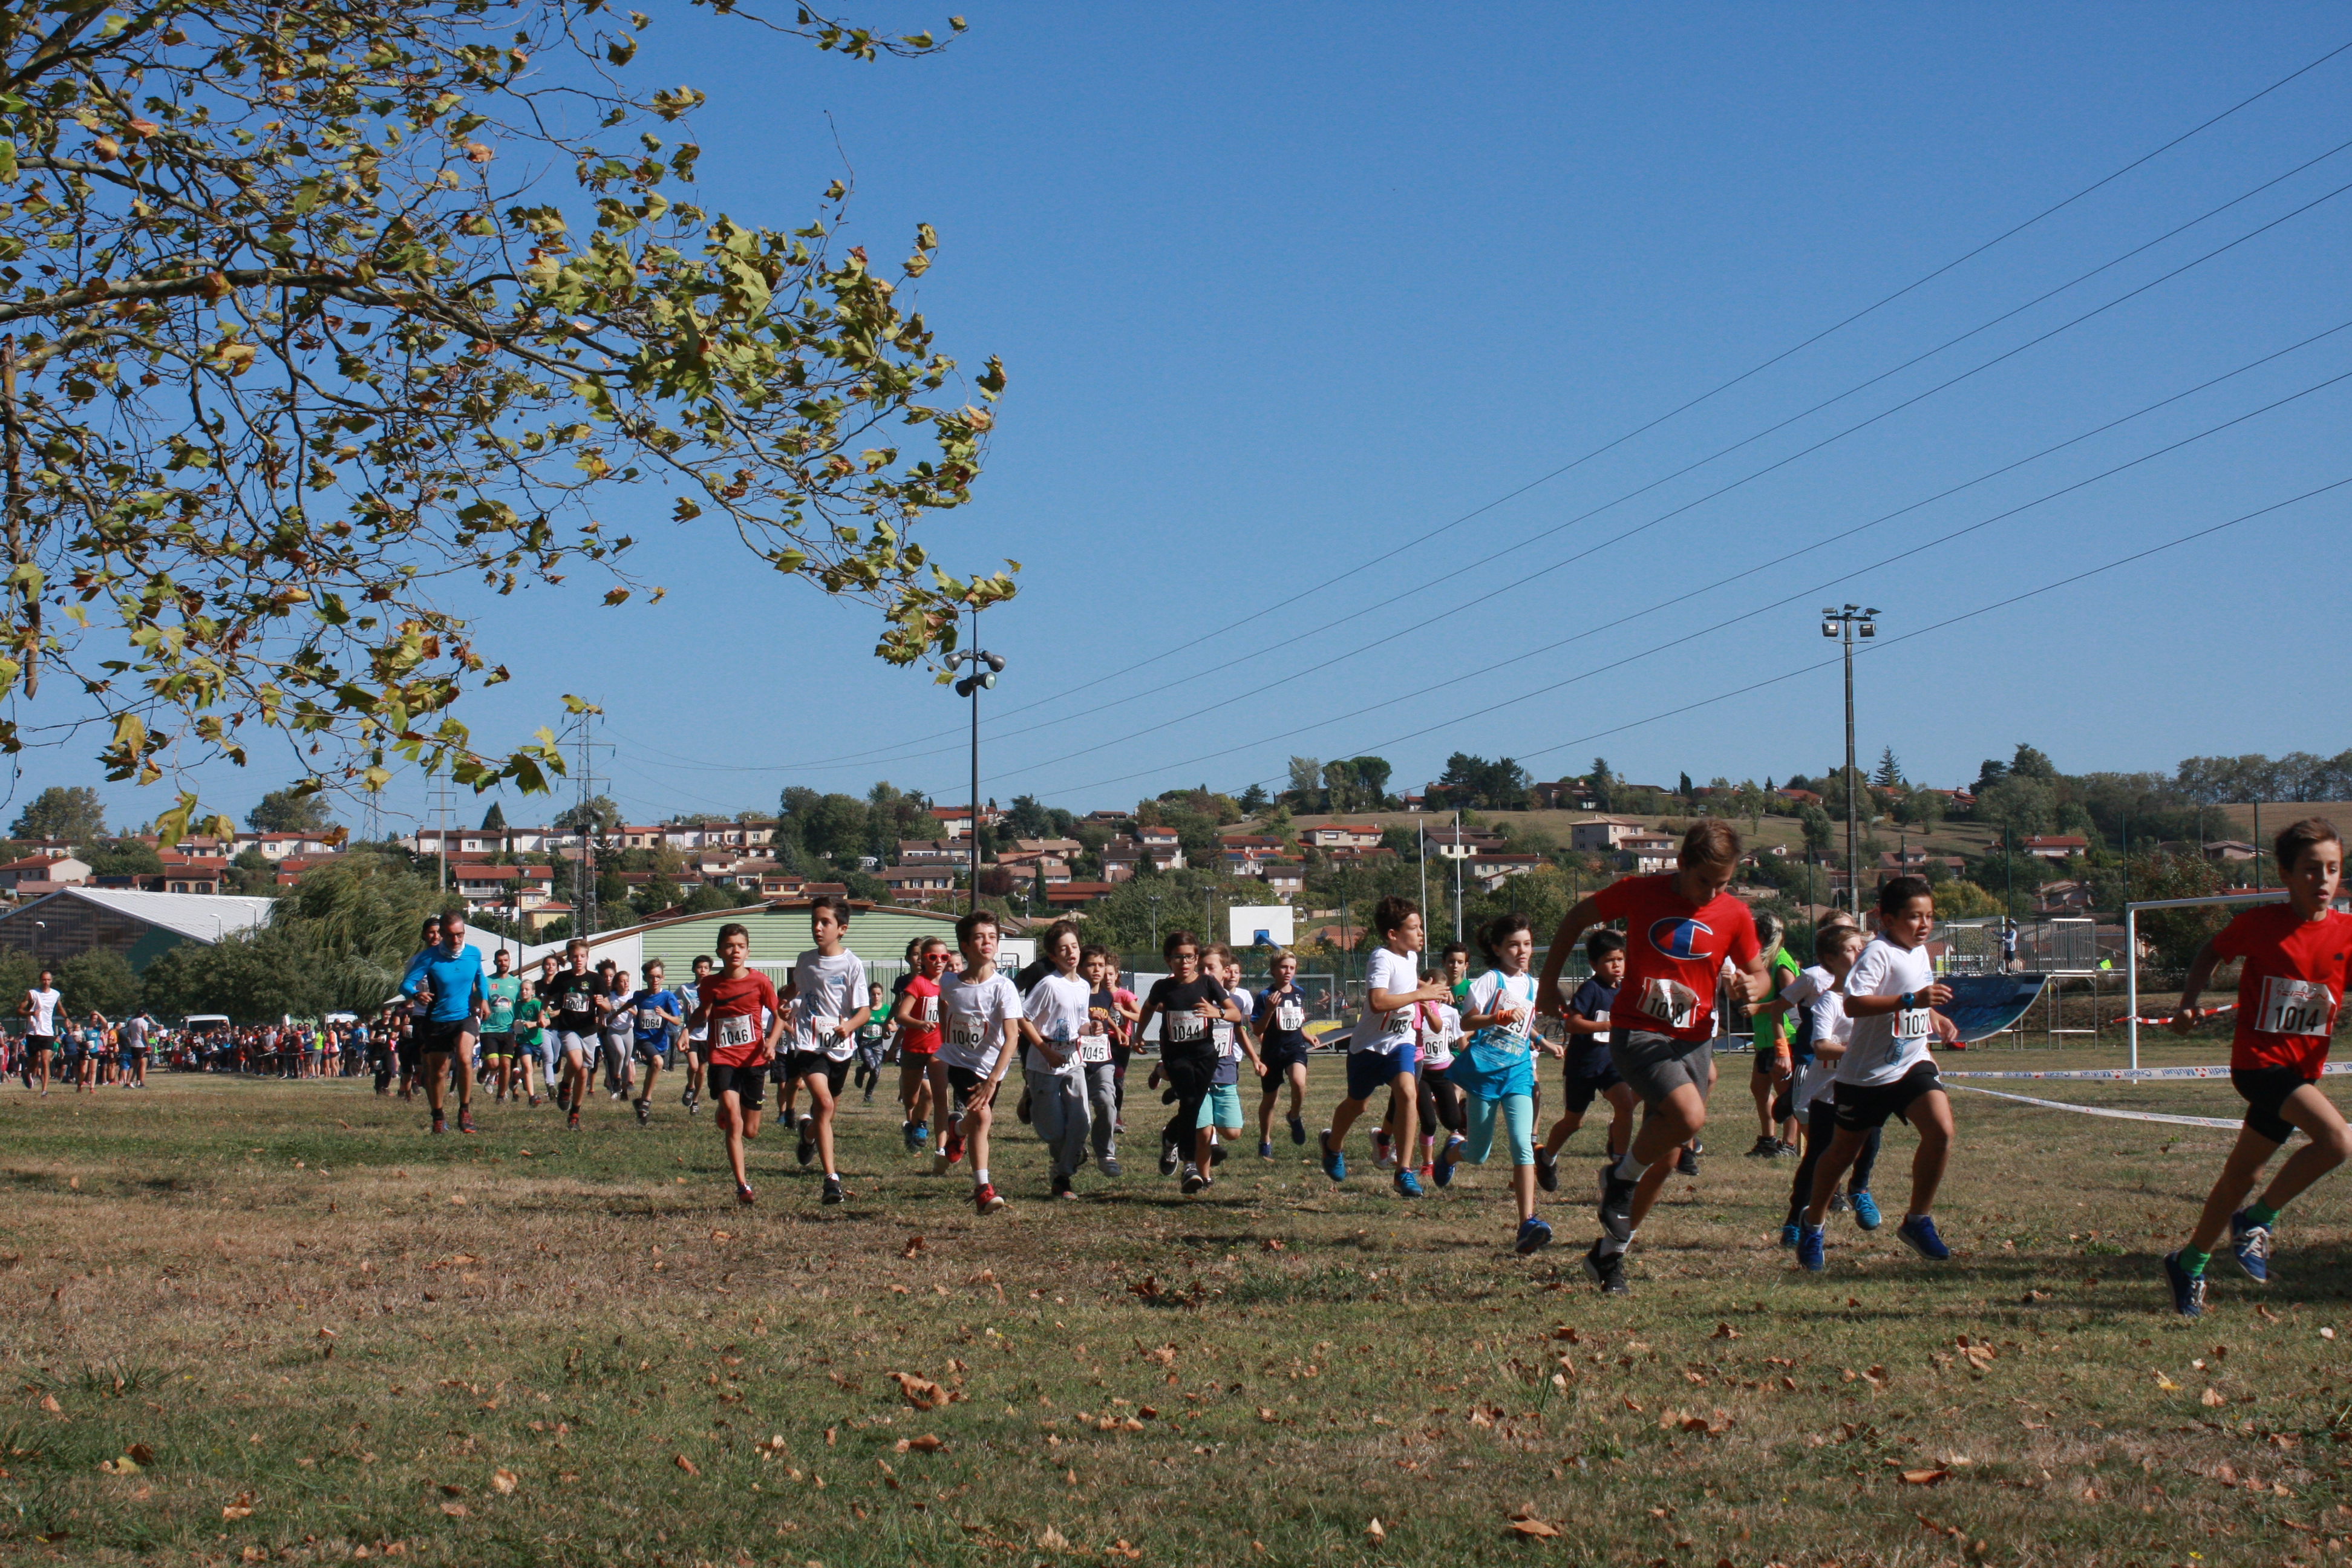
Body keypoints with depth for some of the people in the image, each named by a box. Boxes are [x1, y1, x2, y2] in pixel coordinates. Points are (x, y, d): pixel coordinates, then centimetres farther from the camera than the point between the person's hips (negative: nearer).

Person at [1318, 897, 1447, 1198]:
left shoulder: (1411, 957, 4)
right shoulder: (1382, 959, -22)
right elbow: (1378, 1002, -37)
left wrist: (1430, 990, 11)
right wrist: (1421, 995, -32)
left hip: (1400, 1043, 5)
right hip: (1369, 1045, -5)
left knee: (1407, 1093, -20)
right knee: (1357, 1104, 15)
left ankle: (1404, 1171, -17)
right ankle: (1333, 1145, 48)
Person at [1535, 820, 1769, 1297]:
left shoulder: (1734, 915, -1)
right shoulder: (1639, 893, -8)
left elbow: (1758, 972, 11)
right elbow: (1577, 919, 6)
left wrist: (1752, 985, -14)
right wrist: (1549, 983, 7)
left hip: (1693, 1041, 4)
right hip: (1636, 1032, -4)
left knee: (1665, 1159, 6)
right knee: (1689, 1116, -29)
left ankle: (1609, 1254, 24)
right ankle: (1620, 1176, -1)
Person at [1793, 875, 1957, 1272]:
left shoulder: (1920, 952, 8)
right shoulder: (1878, 953, -20)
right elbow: (1853, 1004, -36)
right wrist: (1911, 1000, -39)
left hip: (1912, 1064, 6)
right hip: (1867, 1072, -6)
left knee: (1940, 1130, -18)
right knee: (1845, 1150, 10)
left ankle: (1918, 1221, -3)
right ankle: (1813, 1224, 33)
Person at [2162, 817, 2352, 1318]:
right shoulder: (2258, 924, -9)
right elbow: (2211, 952, 9)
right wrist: (2189, 1002, -4)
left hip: (2302, 1069, 4)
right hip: (2258, 1060, -4)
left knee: (2242, 1174, 14)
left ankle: (2189, 1264, 32)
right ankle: (2257, 1220, -7)